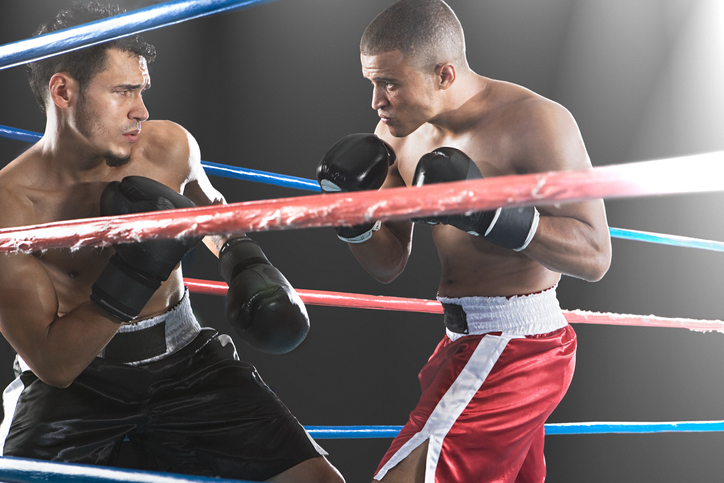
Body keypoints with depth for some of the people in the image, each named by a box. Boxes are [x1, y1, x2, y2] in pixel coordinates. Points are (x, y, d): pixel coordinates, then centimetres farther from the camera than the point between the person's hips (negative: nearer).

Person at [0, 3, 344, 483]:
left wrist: (245, 262, 3)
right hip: (74, 384, -2)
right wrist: (133, 273, -28)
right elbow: (52, 365, -19)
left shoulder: (171, 146, -5)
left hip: (184, 360, 3)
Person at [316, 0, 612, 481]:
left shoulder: (536, 122, -18)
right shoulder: (399, 133, 4)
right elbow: (389, 264, 9)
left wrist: (486, 211, -31)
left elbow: (594, 255, -21)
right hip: (471, 342, 9)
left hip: (513, 347, -9)